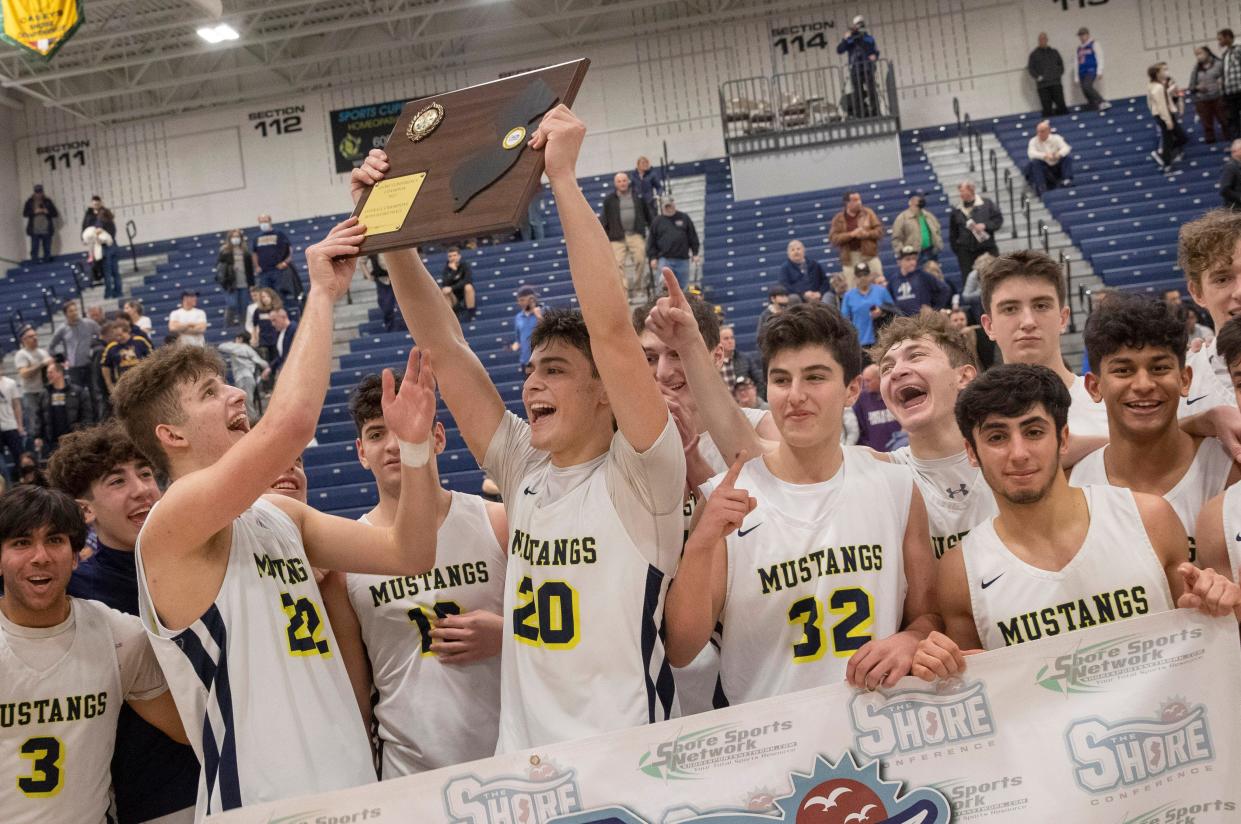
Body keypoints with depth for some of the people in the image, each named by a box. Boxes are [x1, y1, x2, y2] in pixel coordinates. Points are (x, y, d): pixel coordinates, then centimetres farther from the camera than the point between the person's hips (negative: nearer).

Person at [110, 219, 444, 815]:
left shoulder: (279, 514, 10)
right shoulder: (171, 526, -14)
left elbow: (409, 555, 7)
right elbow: (291, 421, -29)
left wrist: (414, 443, -6)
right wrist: (323, 293, -18)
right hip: (262, 806, -7)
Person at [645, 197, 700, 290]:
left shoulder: (684, 218, 9)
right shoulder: (657, 221, 8)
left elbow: (693, 237, 11)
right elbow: (651, 241, 8)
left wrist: (695, 254, 6)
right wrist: (653, 257, 0)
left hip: (683, 259, 1)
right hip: (665, 260, -1)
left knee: (683, 285, 6)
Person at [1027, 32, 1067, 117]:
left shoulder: (1054, 52, 17)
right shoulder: (1034, 54, 9)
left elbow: (1060, 63, 25)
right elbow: (1030, 68, 5)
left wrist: (1059, 73, 9)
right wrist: (1037, 76, -8)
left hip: (1056, 82, 2)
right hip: (1042, 85, -2)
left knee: (1060, 103, -4)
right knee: (1047, 107, -6)